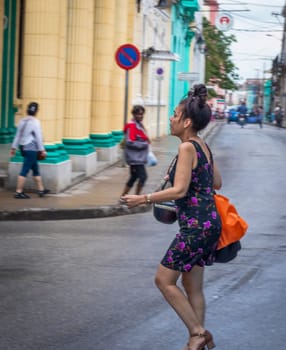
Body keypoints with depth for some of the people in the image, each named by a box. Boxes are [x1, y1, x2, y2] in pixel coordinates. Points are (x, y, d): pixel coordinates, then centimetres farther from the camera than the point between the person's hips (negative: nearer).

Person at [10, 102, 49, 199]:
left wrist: (14, 148, 15)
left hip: (23, 147, 8)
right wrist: (42, 150, -10)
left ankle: (41, 189, 25)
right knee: (24, 171, -6)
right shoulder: (35, 122, -14)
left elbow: (17, 135, 11)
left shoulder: (22, 121, 9)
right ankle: (19, 192, -5)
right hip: (31, 148, -8)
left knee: (36, 169, 17)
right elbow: (38, 137, -14)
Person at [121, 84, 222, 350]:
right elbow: (216, 182, 20)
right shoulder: (204, 147, 11)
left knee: (164, 280, 0)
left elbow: (179, 191, -20)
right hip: (209, 223, 9)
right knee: (192, 286, 14)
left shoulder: (187, 148, -15)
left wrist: (143, 199, -15)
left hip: (196, 226, -9)